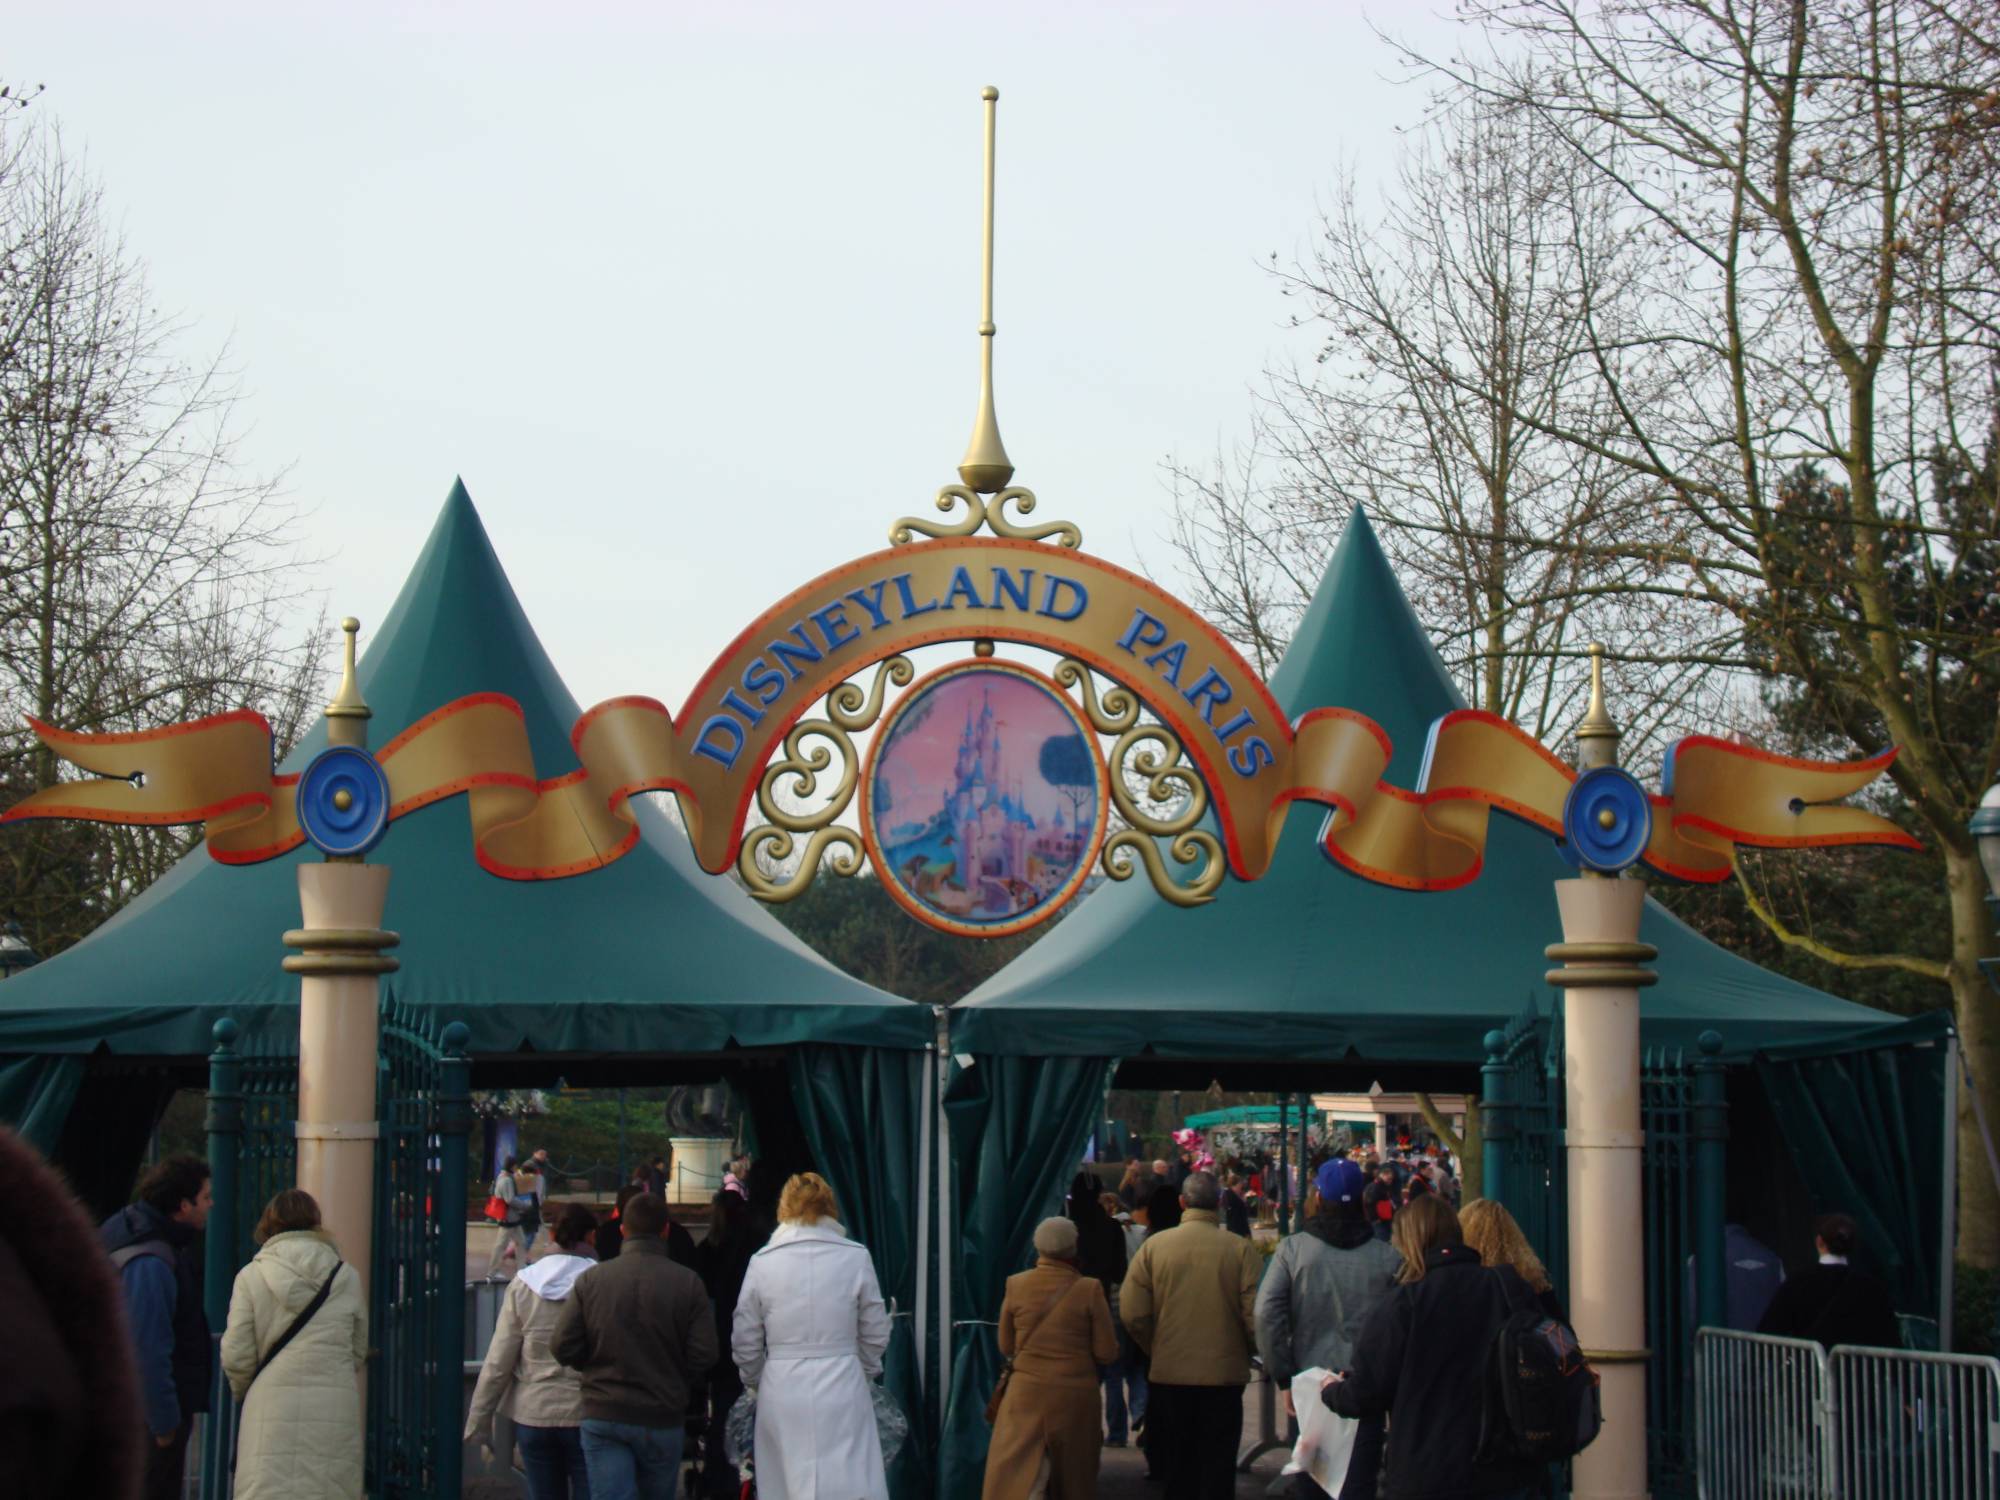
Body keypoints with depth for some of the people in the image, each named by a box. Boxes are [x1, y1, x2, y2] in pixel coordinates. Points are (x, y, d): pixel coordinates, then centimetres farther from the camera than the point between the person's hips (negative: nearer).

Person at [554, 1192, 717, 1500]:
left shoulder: (590, 1280, -4)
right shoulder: (687, 1282, -7)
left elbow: (563, 1348, -5)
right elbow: (704, 1354, -10)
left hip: (603, 1415, 0)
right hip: (663, 1417, 0)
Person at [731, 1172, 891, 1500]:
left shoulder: (763, 1262, 0)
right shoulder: (855, 1257, -2)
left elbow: (744, 1342, 5)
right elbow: (876, 1335, 5)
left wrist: (757, 1384, 23)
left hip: (782, 1393, 1)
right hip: (843, 1390, -1)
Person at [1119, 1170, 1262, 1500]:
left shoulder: (1153, 1245, -6)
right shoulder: (1241, 1249, -11)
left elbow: (1132, 1315, -7)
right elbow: (1256, 1316, -12)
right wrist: (1241, 1351, 9)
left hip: (1168, 1374, 1)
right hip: (1225, 1374, -1)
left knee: (1177, 1466, 14)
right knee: (1218, 1468, 9)